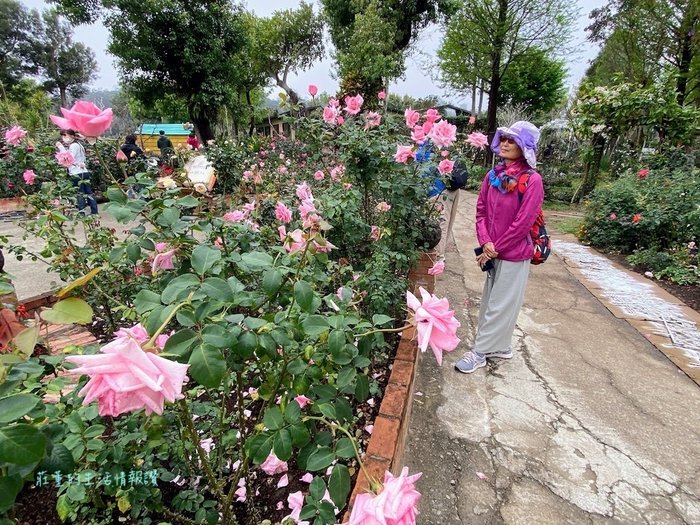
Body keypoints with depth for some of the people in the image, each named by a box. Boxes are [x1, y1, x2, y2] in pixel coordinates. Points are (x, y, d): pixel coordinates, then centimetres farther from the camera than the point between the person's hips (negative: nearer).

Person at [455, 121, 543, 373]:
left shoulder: (532, 180, -14)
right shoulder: (493, 175, 4)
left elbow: (523, 222, -17)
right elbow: (481, 211, 3)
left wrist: (496, 249, -13)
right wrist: (486, 243, -10)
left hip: (514, 254, -6)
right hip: (493, 251, 6)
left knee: (500, 305, 5)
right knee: (491, 300, 16)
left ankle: (479, 352, 15)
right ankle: (500, 346, 34)